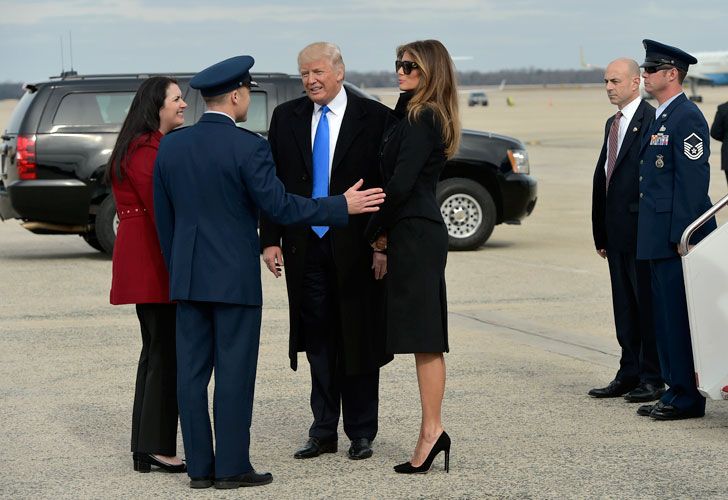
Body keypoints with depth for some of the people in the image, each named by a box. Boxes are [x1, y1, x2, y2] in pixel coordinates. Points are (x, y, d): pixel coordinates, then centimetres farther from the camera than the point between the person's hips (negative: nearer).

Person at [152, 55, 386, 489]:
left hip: (187, 276, 6)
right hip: (235, 277, -5)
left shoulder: (171, 146, 5)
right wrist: (342, 207, -6)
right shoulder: (248, 147, -13)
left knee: (192, 371, 7)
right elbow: (280, 207, -15)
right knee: (235, 372, 1)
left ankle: (200, 466, 10)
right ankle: (232, 467, 3)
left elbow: (163, 217, 11)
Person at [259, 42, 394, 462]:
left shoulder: (375, 118, -3)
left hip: (356, 249, -3)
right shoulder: (286, 117, 7)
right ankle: (324, 431, 16)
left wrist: (384, 244, -9)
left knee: (358, 341, 5)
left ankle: (361, 433, 14)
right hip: (305, 249, 3)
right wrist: (270, 239, -1)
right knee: (318, 343, 8)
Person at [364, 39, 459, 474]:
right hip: (422, 231, 10)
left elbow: (401, 182, -19)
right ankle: (432, 431, 9)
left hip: (414, 234, -10)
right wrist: (387, 230, 9)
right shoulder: (426, 116, 16)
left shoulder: (421, 119, -13)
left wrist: (377, 230, -7)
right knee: (425, 338, 8)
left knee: (424, 338, -9)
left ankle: (432, 429, -9)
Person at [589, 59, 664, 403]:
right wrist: (601, 234, 15)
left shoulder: (652, 121, -11)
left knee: (647, 305, -1)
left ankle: (652, 378, 5)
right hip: (617, 232, 9)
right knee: (624, 307, 12)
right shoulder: (613, 124, 17)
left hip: (641, 230, -8)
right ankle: (629, 375, 19)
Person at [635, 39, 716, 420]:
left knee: (679, 317, -6)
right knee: (664, 317, 12)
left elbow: (694, 180, -18)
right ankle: (675, 390, 19)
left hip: (678, 237, -10)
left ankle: (688, 398, 0)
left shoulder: (687, 118, -13)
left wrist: (683, 237, -21)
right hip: (659, 239, 10)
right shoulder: (660, 118, 18)